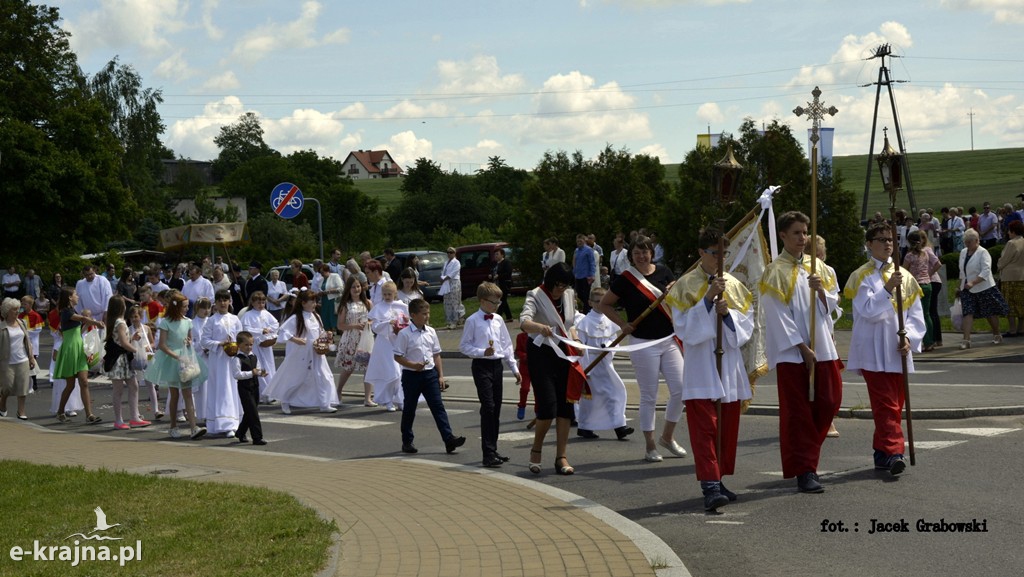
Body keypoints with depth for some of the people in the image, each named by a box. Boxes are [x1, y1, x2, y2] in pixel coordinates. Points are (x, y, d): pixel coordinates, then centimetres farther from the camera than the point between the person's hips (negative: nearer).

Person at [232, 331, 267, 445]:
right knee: (253, 412, -10)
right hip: (244, 388, -8)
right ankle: (257, 437, -7)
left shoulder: (254, 357, 11)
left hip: (254, 387, 8)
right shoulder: (237, 359, -14)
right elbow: (237, 374, -22)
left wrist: (261, 373, -2)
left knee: (249, 413, 17)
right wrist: (251, 373, -26)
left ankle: (240, 433, 36)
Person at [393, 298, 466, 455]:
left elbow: (436, 355, 11)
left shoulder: (431, 332, 5)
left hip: (430, 373, 4)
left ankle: (449, 439, -8)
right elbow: (398, 357, -9)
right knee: (409, 409, 8)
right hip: (411, 375, -4)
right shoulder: (405, 334, -10)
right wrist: (413, 365, -23)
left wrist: (441, 375, 7)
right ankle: (407, 442, 20)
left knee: (438, 406, -3)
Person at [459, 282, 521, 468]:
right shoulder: (473, 321, -7)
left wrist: (515, 368, 14)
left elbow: (507, 345, 16)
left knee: (496, 408, 10)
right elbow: (464, 345, -5)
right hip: (482, 366, -6)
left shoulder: (498, 320, 10)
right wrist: (482, 352, -19)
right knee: (488, 407, -12)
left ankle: (493, 450, 20)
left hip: (497, 365, 6)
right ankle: (488, 453, -10)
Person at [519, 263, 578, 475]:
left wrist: (575, 342, 4)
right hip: (541, 354, -6)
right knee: (548, 407, -13)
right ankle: (536, 450, 10)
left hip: (564, 354, 6)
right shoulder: (536, 296, -12)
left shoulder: (569, 295, 7)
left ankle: (561, 457, 8)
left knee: (566, 406, 2)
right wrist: (540, 327, -50)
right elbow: (524, 322, -30)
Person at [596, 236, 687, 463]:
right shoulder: (625, 279, -5)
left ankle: (667, 436, 20)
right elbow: (604, 304, 4)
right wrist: (623, 324, -6)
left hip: (669, 340, 4)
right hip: (643, 343, -4)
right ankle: (650, 447, 12)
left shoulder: (663, 272, 5)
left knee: (680, 389, 0)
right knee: (649, 396, 1)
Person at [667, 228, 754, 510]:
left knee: (727, 428, 8)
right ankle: (710, 486, -16)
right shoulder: (686, 286, -2)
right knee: (705, 427, -11)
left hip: (729, 365, 5)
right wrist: (707, 300, -18)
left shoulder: (734, 285, 11)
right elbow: (683, 327, -10)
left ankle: (716, 481, 18)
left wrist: (729, 313, -10)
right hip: (700, 367, -5)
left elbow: (747, 325, 9)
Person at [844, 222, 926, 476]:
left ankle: (882, 452, 18)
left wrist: (909, 337, -7)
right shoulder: (862, 277, 0)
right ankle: (894, 452, -19)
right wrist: (888, 288, -22)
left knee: (895, 404, 8)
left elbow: (915, 313, 9)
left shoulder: (904, 276, 11)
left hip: (898, 350, 5)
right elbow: (867, 311, -12)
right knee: (885, 404, -12)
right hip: (874, 351, -5)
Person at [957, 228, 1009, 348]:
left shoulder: (983, 252, -13)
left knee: (991, 313, 9)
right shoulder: (963, 252, 9)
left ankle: (997, 335, 29)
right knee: (968, 313, -8)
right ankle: (966, 340, -15)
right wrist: (960, 286, 18)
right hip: (967, 289, 5)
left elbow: (985, 271, -24)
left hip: (984, 288, -5)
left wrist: (973, 283, -33)